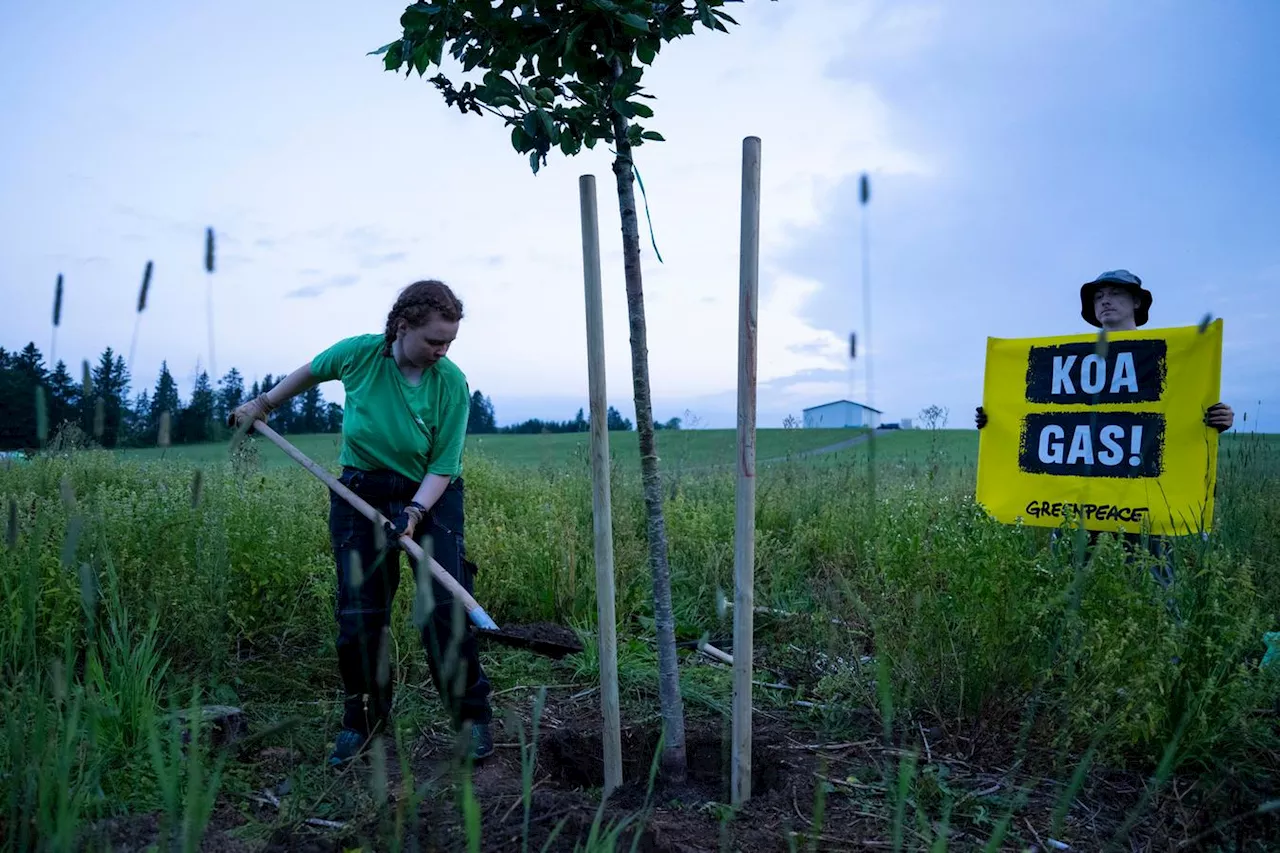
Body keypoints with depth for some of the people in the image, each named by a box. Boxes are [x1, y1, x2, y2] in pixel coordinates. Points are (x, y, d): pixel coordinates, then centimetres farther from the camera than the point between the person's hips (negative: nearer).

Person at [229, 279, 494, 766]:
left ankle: (473, 718, 6)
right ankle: (362, 721, 22)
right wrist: (262, 404, 22)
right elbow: (310, 372, 11)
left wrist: (413, 513, -27)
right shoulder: (359, 354, -11)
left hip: (431, 497, -1)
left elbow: (443, 467, -13)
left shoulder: (451, 384, -16)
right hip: (362, 494, 2)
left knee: (445, 607, -10)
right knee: (360, 613, 2)